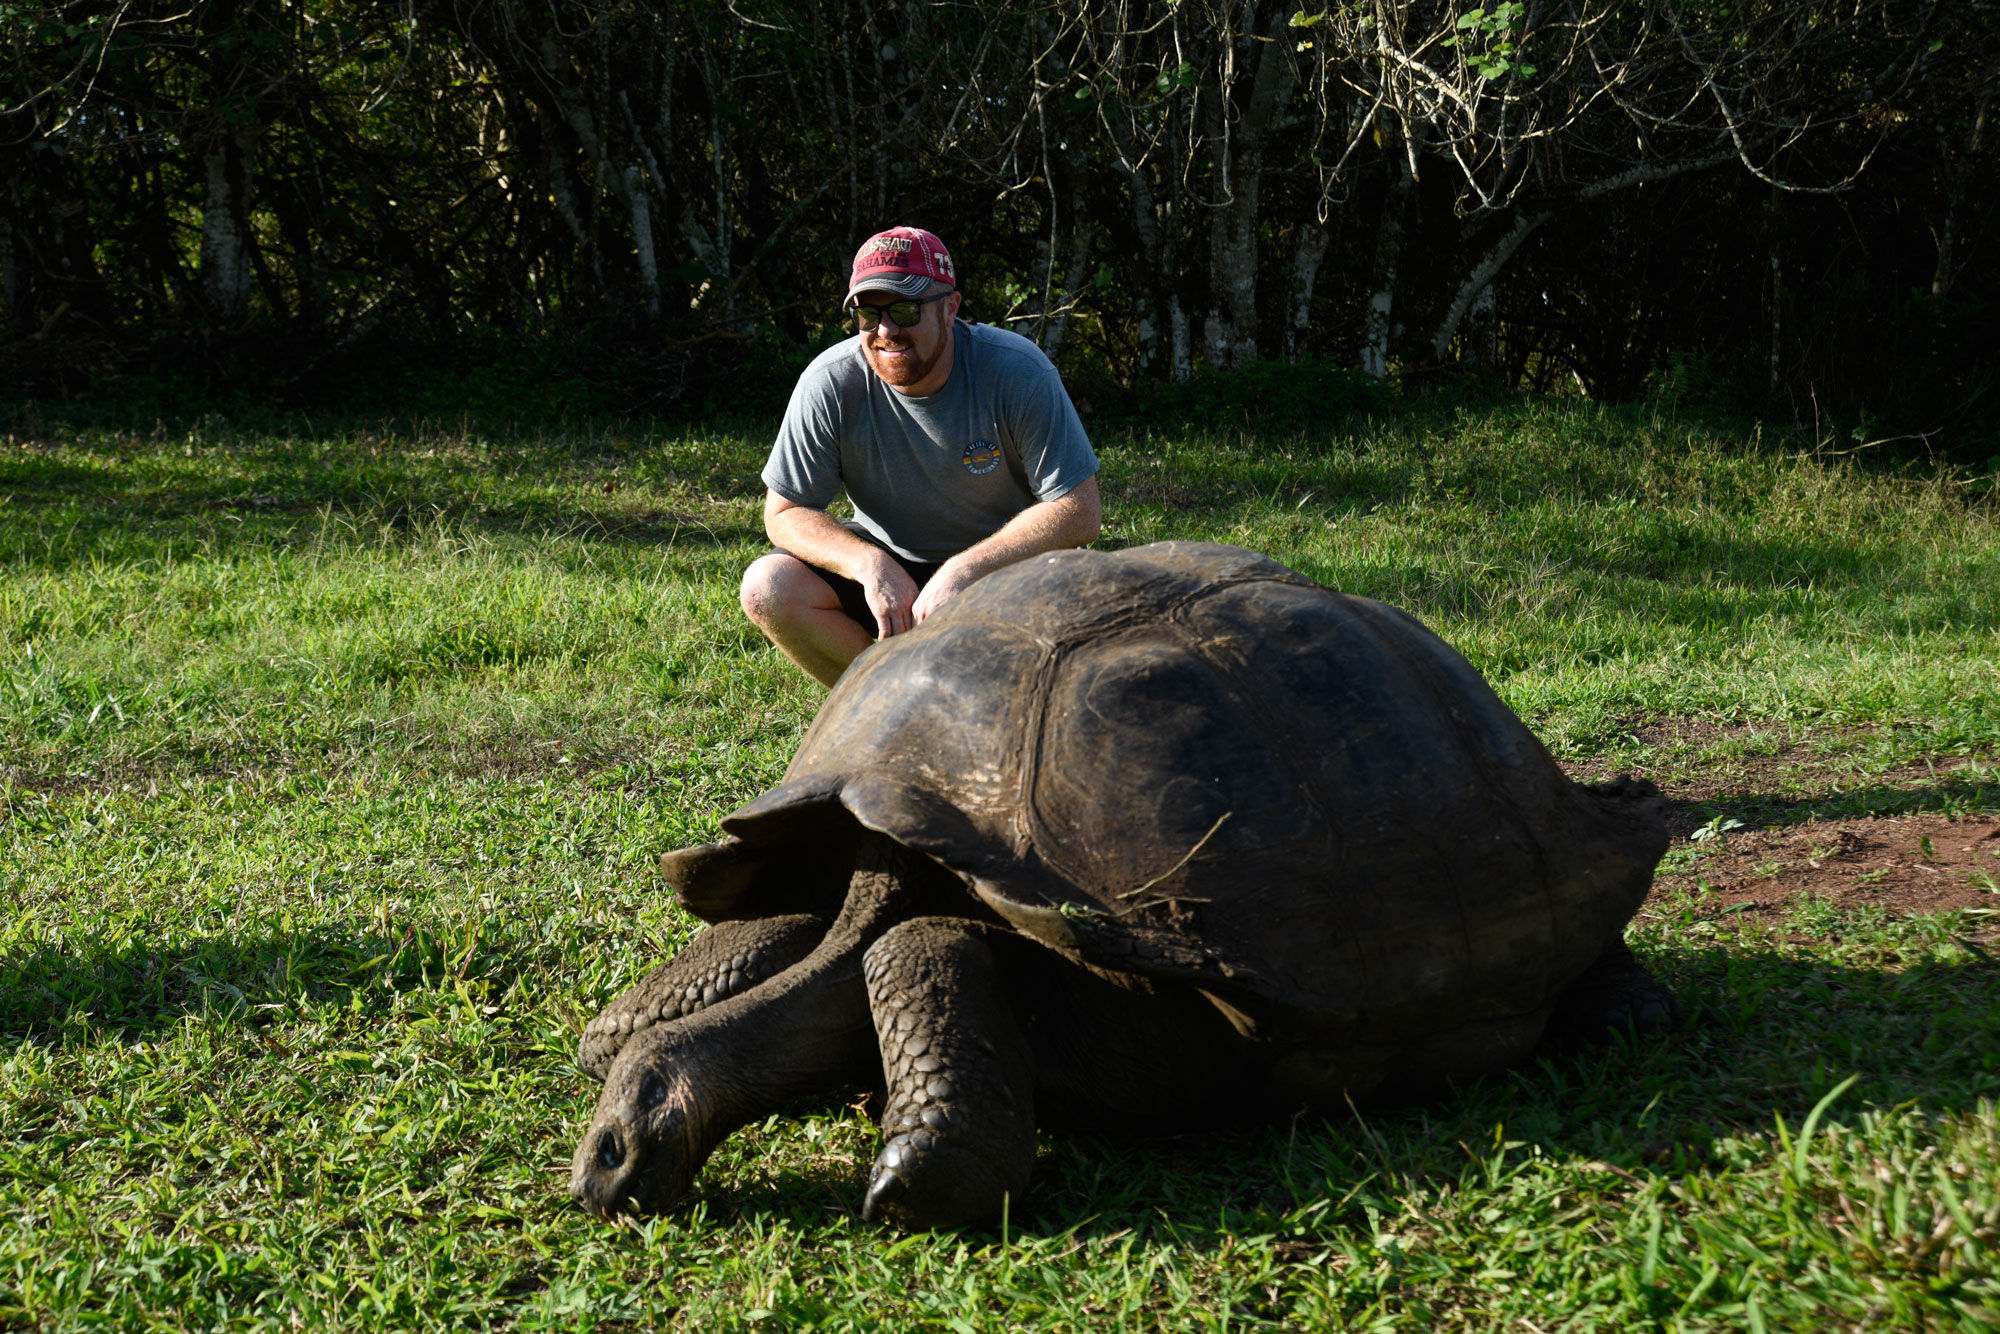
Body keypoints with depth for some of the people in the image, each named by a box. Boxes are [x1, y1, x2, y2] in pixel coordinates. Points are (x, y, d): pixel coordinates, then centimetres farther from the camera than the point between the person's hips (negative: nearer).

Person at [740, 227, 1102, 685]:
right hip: (887, 562, 2)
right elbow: (785, 513, -9)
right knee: (768, 588, -23)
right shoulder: (829, 382, -15)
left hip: (1002, 560, -2)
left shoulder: (1018, 372, -20)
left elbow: (1080, 511, -21)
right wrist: (869, 563, -29)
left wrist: (963, 571, -31)